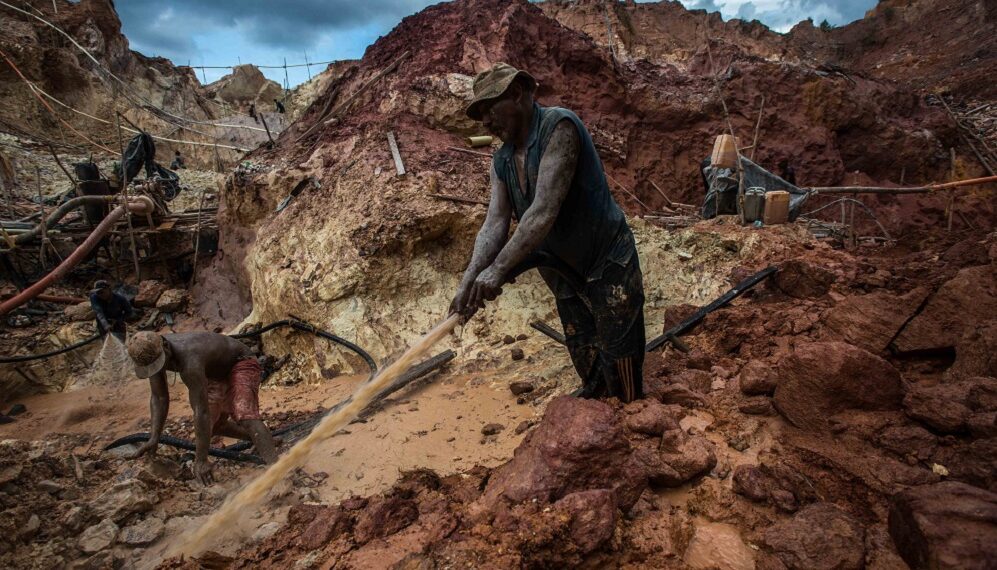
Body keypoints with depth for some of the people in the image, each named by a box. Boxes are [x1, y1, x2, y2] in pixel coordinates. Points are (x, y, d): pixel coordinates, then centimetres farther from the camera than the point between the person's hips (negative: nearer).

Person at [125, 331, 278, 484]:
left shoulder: (189, 360, -42)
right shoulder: (152, 352, -18)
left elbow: (201, 411, -42)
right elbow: (159, 397, -5)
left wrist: (201, 460, -39)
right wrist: (154, 438, -16)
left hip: (240, 364, -9)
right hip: (215, 374, 9)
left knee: (245, 416, -33)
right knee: (211, 425, 18)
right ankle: (260, 439, 33)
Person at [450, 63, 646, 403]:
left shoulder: (558, 126, -18)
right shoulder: (502, 162, 5)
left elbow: (545, 211, -28)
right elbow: (495, 224, -5)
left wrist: (499, 268, -31)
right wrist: (469, 282, -21)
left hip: (609, 269, -7)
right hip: (566, 279, 7)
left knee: (622, 379, -2)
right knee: (590, 376, 17)